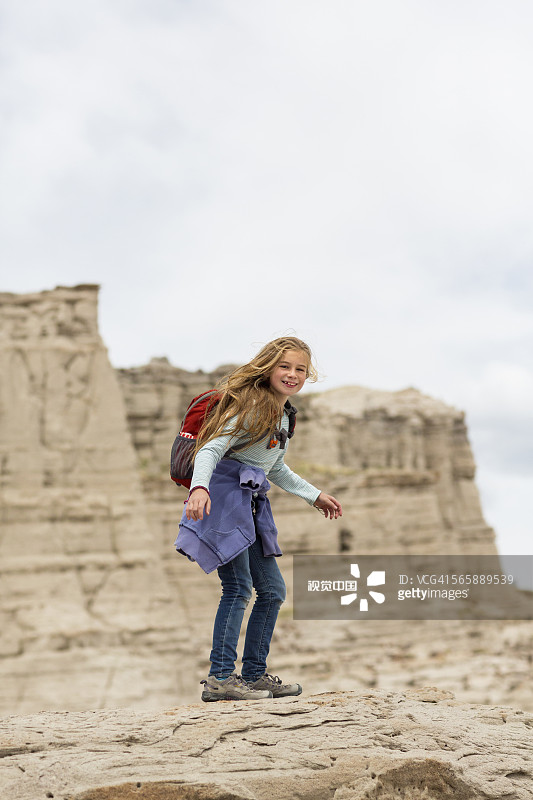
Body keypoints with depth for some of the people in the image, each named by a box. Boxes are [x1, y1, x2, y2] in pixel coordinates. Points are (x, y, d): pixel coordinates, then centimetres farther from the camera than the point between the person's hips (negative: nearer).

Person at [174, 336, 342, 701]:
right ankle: (220, 678, -10)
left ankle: (255, 673, 20)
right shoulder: (251, 405, -11)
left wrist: (315, 496, 30)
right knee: (239, 587, -15)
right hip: (225, 496, -9)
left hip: (253, 504, 9)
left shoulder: (285, 414, 16)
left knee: (273, 590, 10)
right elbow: (211, 449, -20)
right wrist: (199, 486, -38)